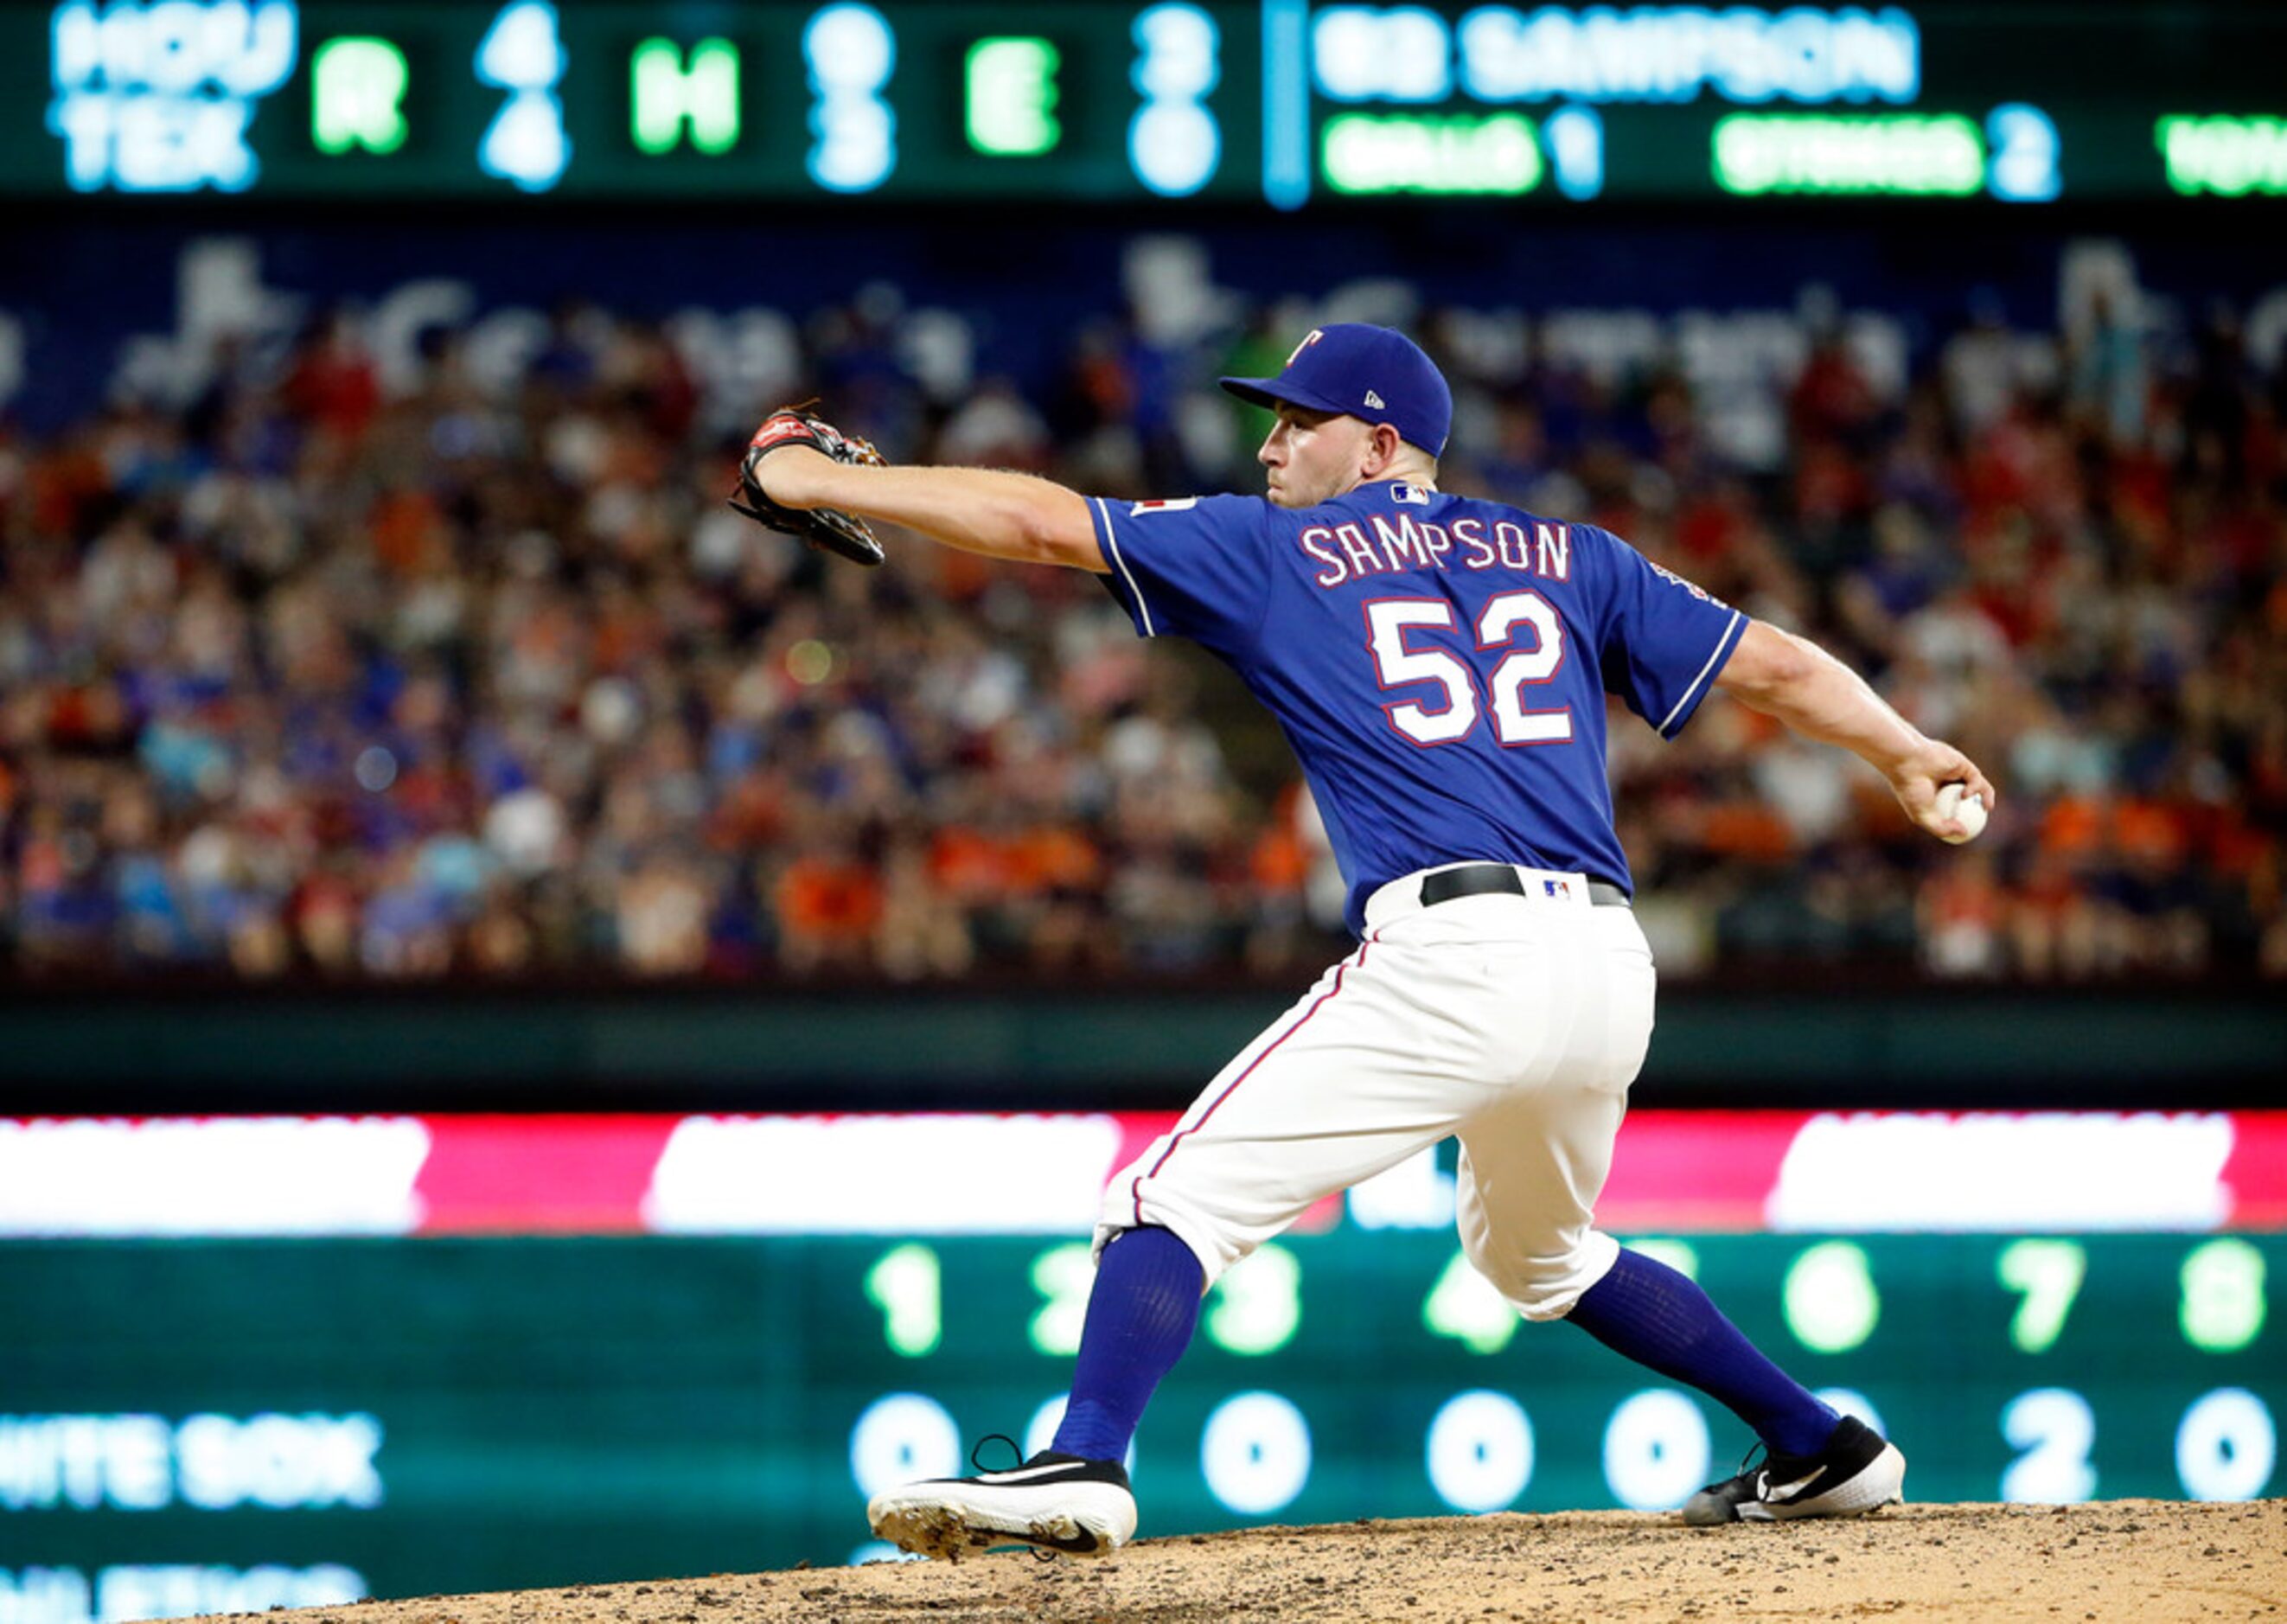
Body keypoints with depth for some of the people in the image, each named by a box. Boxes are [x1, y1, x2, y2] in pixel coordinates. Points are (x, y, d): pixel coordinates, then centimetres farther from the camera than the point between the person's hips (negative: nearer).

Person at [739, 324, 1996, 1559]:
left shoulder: (1274, 550, 10)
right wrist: (1906, 757, 34)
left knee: (1179, 1193, -7)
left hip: (1456, 956, -7)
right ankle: (1821, 1447, 32)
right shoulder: (1562, 558, 20)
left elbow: (1042, 521, 8)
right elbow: (1774, 666, 19)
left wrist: (818, 480, 15)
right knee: (1538, 1252, 31)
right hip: (1610, 973, 7)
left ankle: (1084, 1466, -27)